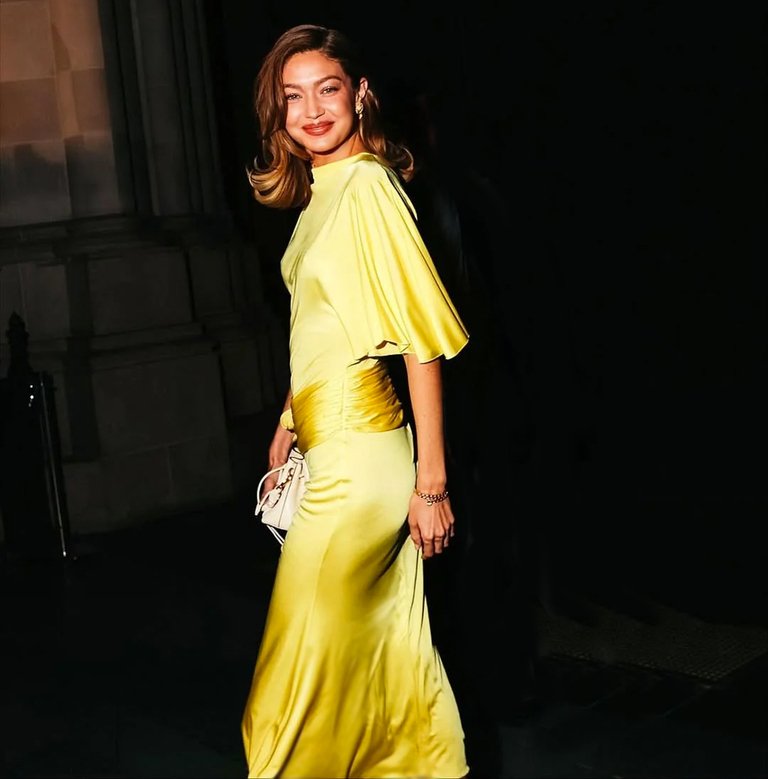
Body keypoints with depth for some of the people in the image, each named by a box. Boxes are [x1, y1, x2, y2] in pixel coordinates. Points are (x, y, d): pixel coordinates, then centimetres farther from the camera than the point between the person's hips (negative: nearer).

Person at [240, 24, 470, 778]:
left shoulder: (368, 186, -16)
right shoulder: (317, 191, 11)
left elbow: (423, 339, -18)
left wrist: (432, 483, -18)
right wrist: (289, 425, 19)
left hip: (358, 456, -9)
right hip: (328, 446, 9)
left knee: (308, 666, 4)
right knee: (390, 645, 17)